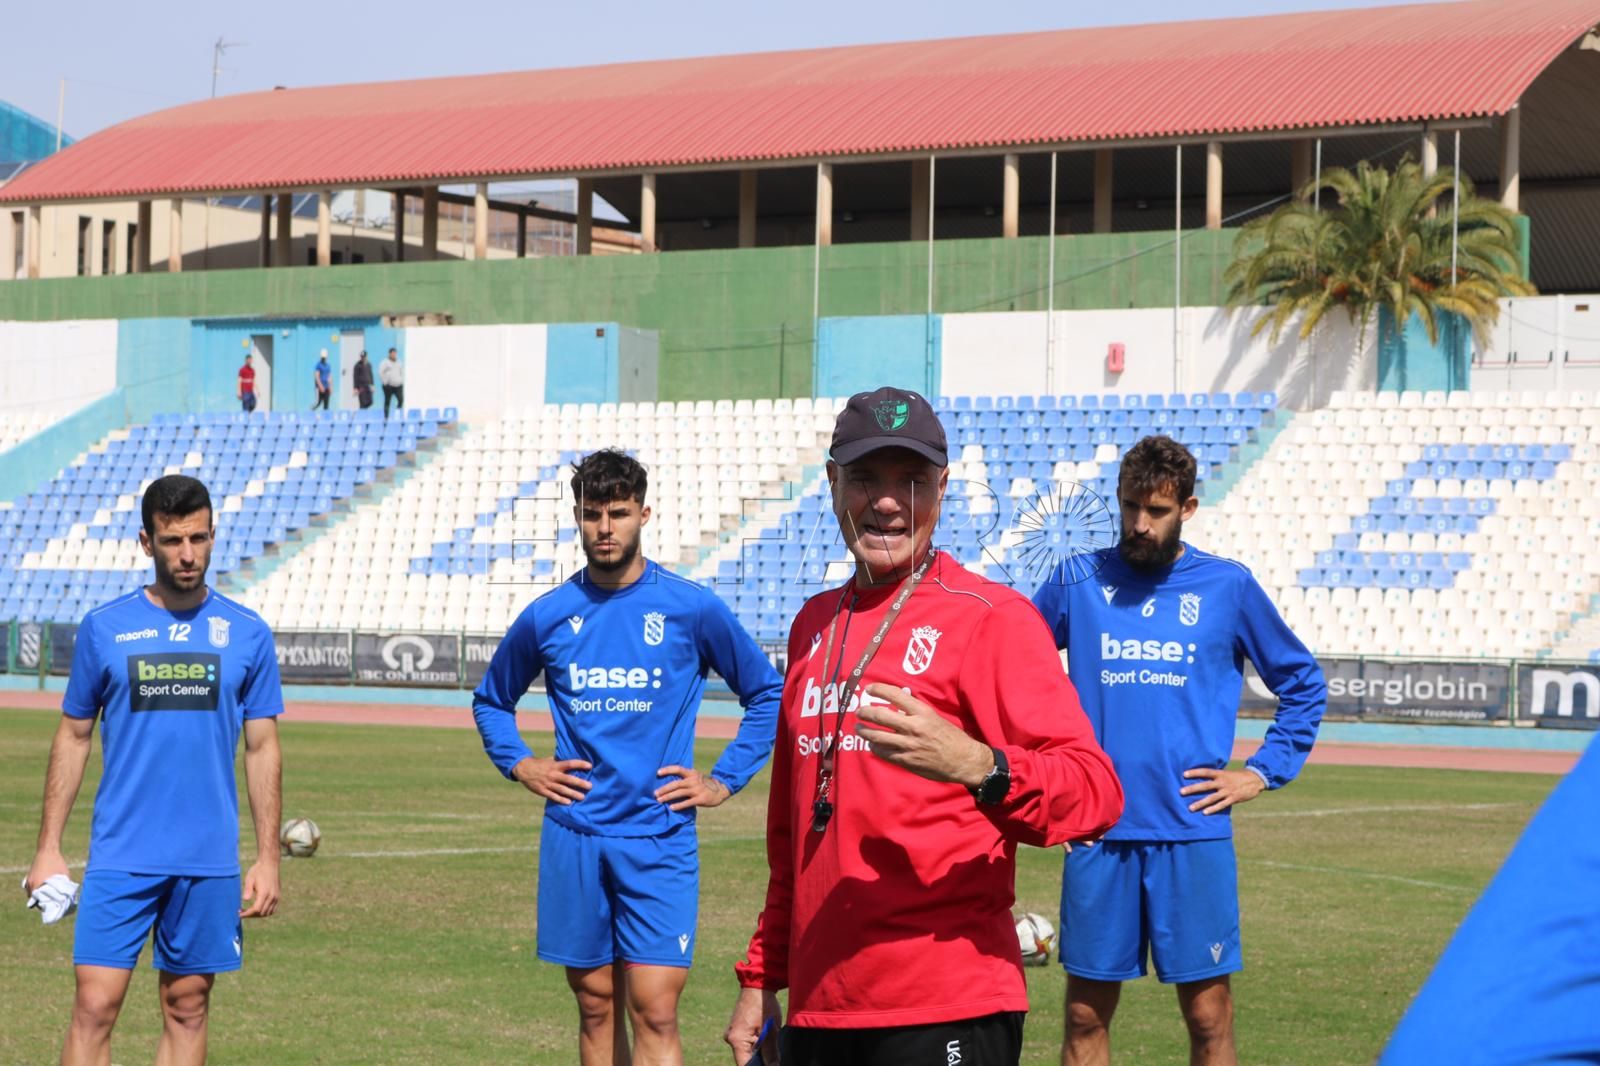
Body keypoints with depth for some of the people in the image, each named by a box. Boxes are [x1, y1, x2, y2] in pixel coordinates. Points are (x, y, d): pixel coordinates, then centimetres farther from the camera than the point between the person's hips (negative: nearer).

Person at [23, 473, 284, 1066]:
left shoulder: (247, 634, 3)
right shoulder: (104, 629, 2)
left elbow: (262, 749, 7)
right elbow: (73, 737, 9)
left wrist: (267, 857, 2)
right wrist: (48, 849, 4)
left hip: (210, 861, 1)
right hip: (120, 857, -1)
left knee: (187, 1010, 7)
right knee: (95, 1006, -8)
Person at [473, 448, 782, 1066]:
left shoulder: (691, 609, -1)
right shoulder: (547, 617, 6)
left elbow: (767, 694, 10)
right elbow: (491, 700, 23)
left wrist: (724, 781, 2)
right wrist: (520, 765, 7)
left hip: (660, 836, -3)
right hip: (573, 836, 3)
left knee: (654, 1013, -10)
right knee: (596, 1006, 9)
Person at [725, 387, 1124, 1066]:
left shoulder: (991, 617, -6)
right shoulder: (815, 624, 15)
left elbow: (1096, 792, -17)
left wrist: (977, 766, -34)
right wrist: (761, 979, 21)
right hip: (816, 1009, 6)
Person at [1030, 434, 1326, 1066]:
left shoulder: (1229, 587, 5)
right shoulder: (1077, 581, 5)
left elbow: (1303, 685, 14)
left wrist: (1263, 773, 5)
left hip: (1194, 831, -1)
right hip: (1097, 831, 1)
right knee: (1085, 1015, 5)